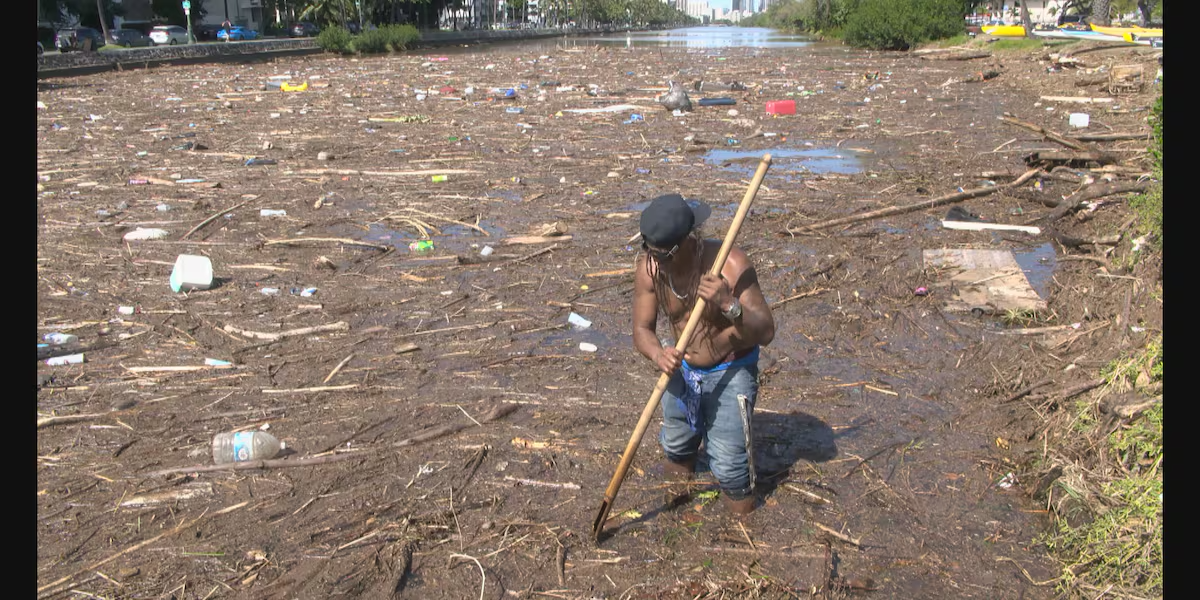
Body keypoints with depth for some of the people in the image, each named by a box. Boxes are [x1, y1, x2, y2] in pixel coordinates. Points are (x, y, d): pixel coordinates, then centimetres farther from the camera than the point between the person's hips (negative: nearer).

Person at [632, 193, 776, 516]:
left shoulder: (730, 264, -31)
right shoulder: (649, 268, -19)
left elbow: (765, 333, -30)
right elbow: (642, 328, -12)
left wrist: (730, 306, -49)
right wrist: (658, 355, -35)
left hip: (730, 374, -5)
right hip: (682, 370, 5)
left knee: (728, 463, -3)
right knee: (675, 446, 25)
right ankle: (676, 493, 56)